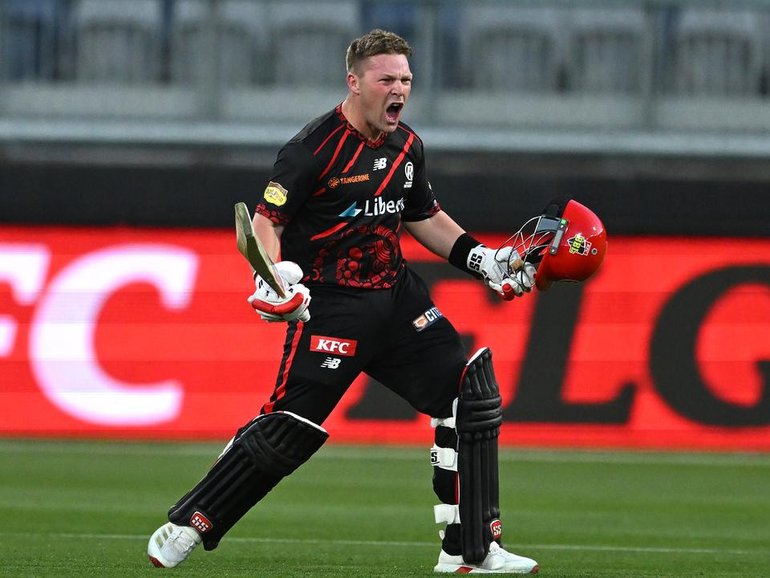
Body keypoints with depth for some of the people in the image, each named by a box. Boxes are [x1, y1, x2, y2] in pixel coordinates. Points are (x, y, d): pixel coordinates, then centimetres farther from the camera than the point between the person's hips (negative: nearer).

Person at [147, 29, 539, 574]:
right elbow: (266, 219, -14)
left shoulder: (407, 145, 10)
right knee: (289, 428, -13)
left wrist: (483, 259, 16)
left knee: (473, 397, -1)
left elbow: (425, 217, 25)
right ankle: (186, 525, 3)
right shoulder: (316, 147, -13)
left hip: (398, 298, 7)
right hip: (330, 304, -7)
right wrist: (274, 274, -31)